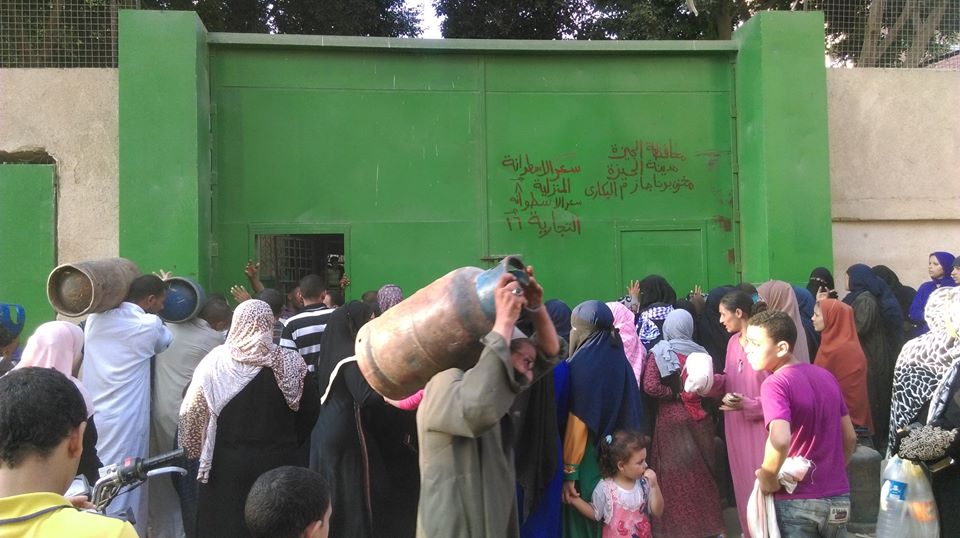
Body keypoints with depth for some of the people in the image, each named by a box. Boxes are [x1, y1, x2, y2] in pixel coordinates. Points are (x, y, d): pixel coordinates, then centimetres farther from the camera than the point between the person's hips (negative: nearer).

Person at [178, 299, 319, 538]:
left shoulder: (214, 361, -7)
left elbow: (190, 412, -3)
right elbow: (310, 410, -2)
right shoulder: (289, 363, -8)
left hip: (226, 464, 0)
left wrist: (194, 448, 13)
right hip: (277, 462, 0)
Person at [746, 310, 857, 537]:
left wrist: (767, 480, -17)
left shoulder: (775, 384, -17)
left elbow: (780, 440, -32)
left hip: (797, 501, -7)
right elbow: (850, 438, 11)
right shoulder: (827, 376, 5)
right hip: (839, 498, 7)